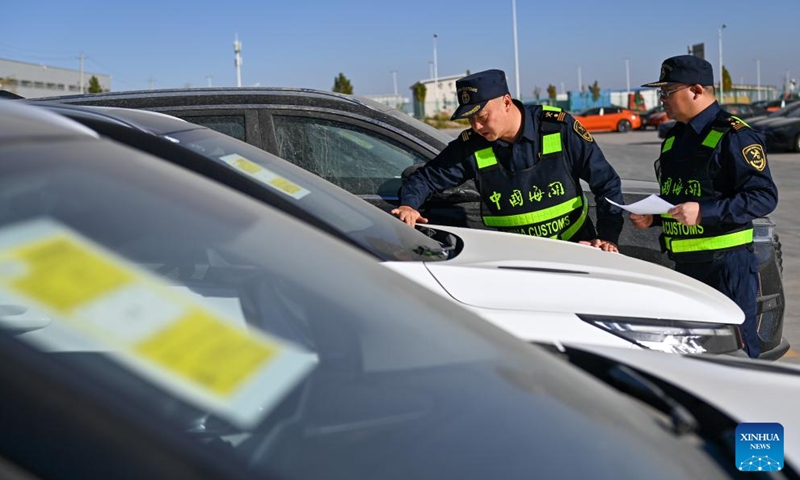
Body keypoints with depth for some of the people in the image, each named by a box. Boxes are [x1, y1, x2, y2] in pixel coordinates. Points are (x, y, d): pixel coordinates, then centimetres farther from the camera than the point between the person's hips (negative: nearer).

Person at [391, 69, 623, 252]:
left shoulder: (559, 127, -9)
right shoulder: (471, 146, -5)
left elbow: (606, 182, -3)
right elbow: (425, 177, 6)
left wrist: (608, 237, -13)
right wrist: (408, 205, -16)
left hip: (577, 246, -1)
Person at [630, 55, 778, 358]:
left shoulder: (733, 136, -10)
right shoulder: (674, 138, 17)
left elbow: (764, 196, -17)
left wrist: (704, 212, -25)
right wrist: (652, 218, 7)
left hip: (726, 262, -8)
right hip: (684, 264, 8)